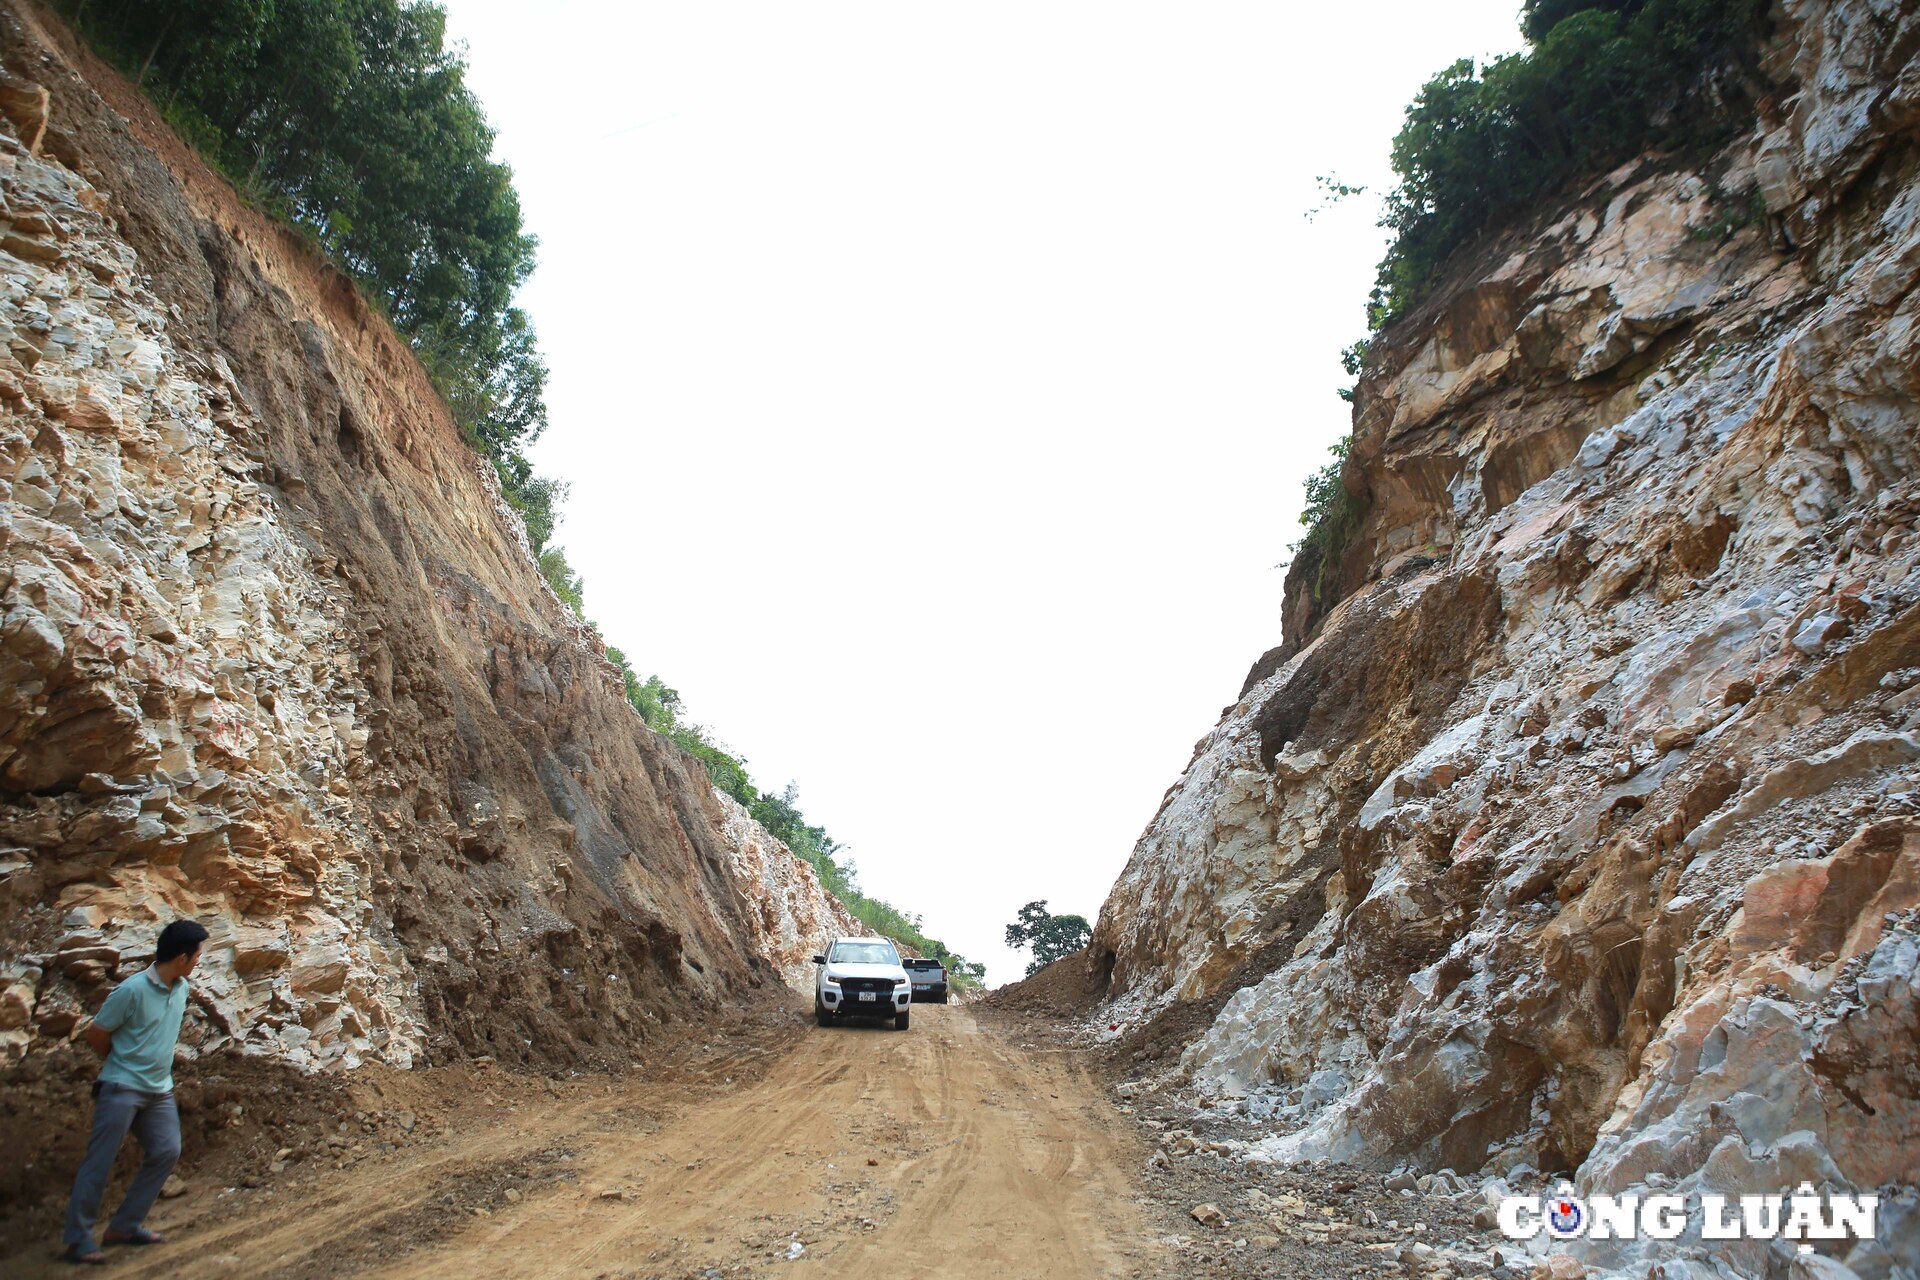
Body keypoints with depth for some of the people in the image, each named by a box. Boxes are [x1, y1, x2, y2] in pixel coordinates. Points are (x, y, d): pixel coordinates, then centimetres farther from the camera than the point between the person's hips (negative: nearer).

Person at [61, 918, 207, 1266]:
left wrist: (155, 1064, 14)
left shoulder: (181, 989, 4)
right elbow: (95, 1034, -8)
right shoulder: (132, 990, -18)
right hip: (122, 1088, -7)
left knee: (166, 1151, 2)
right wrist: (123, 1063, 5)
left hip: (159, 1090, 7)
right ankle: (79, 1237, 8)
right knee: (100, 1162, -1)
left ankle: (125, 1226, 13)